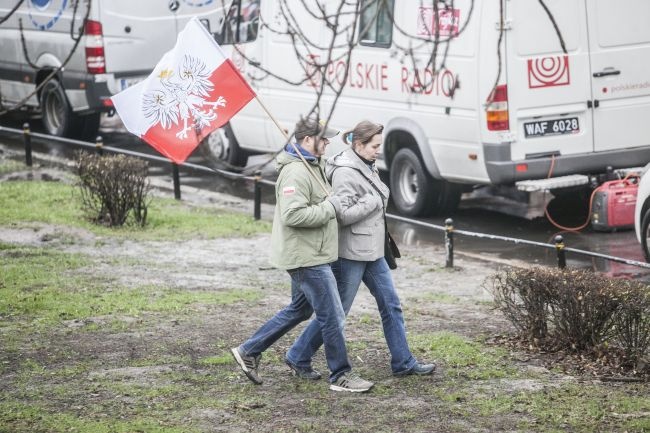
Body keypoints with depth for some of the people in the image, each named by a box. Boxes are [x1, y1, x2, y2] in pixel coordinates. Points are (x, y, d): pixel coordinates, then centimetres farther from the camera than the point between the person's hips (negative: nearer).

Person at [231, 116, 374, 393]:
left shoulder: (313, 167, 15)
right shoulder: (296, 173, -20)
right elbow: (293, 215, -29)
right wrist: (329, 207, -20)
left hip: (308, 255, 11)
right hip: (306, 256, -11)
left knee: (300, 309, 21)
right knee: (332, 316, -4)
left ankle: (249, 351, 27)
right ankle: (341, 377, 5)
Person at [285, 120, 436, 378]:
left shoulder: (367, 168, 11)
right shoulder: (345, 173, -18)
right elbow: (343, 215, -23)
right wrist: (374, 201, -18)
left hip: (371, 251, 9)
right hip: (350, 253, -9)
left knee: (391, 304, 9)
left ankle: (403, 363, 15)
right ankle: (298, 356, 13)